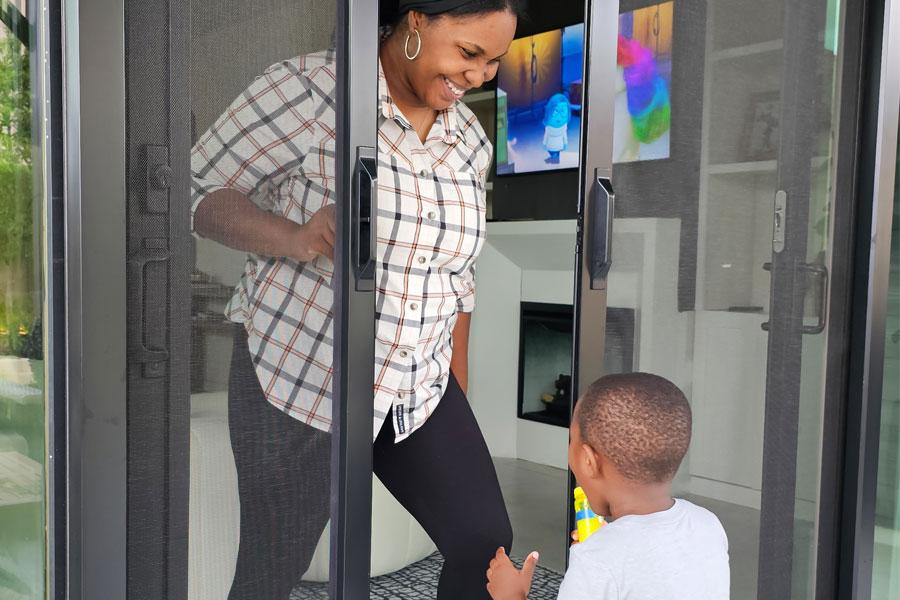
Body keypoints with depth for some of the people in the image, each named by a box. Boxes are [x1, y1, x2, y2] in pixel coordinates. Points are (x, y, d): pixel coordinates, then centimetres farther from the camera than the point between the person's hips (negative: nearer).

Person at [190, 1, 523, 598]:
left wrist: (458, 397, 15)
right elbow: (198, 190, -9)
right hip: (300, 376, -5)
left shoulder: (470, 138, 7)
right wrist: (295, 239, -27)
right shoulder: (311, 88, -12)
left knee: (487, 545, 4)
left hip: (420, 388, 6)